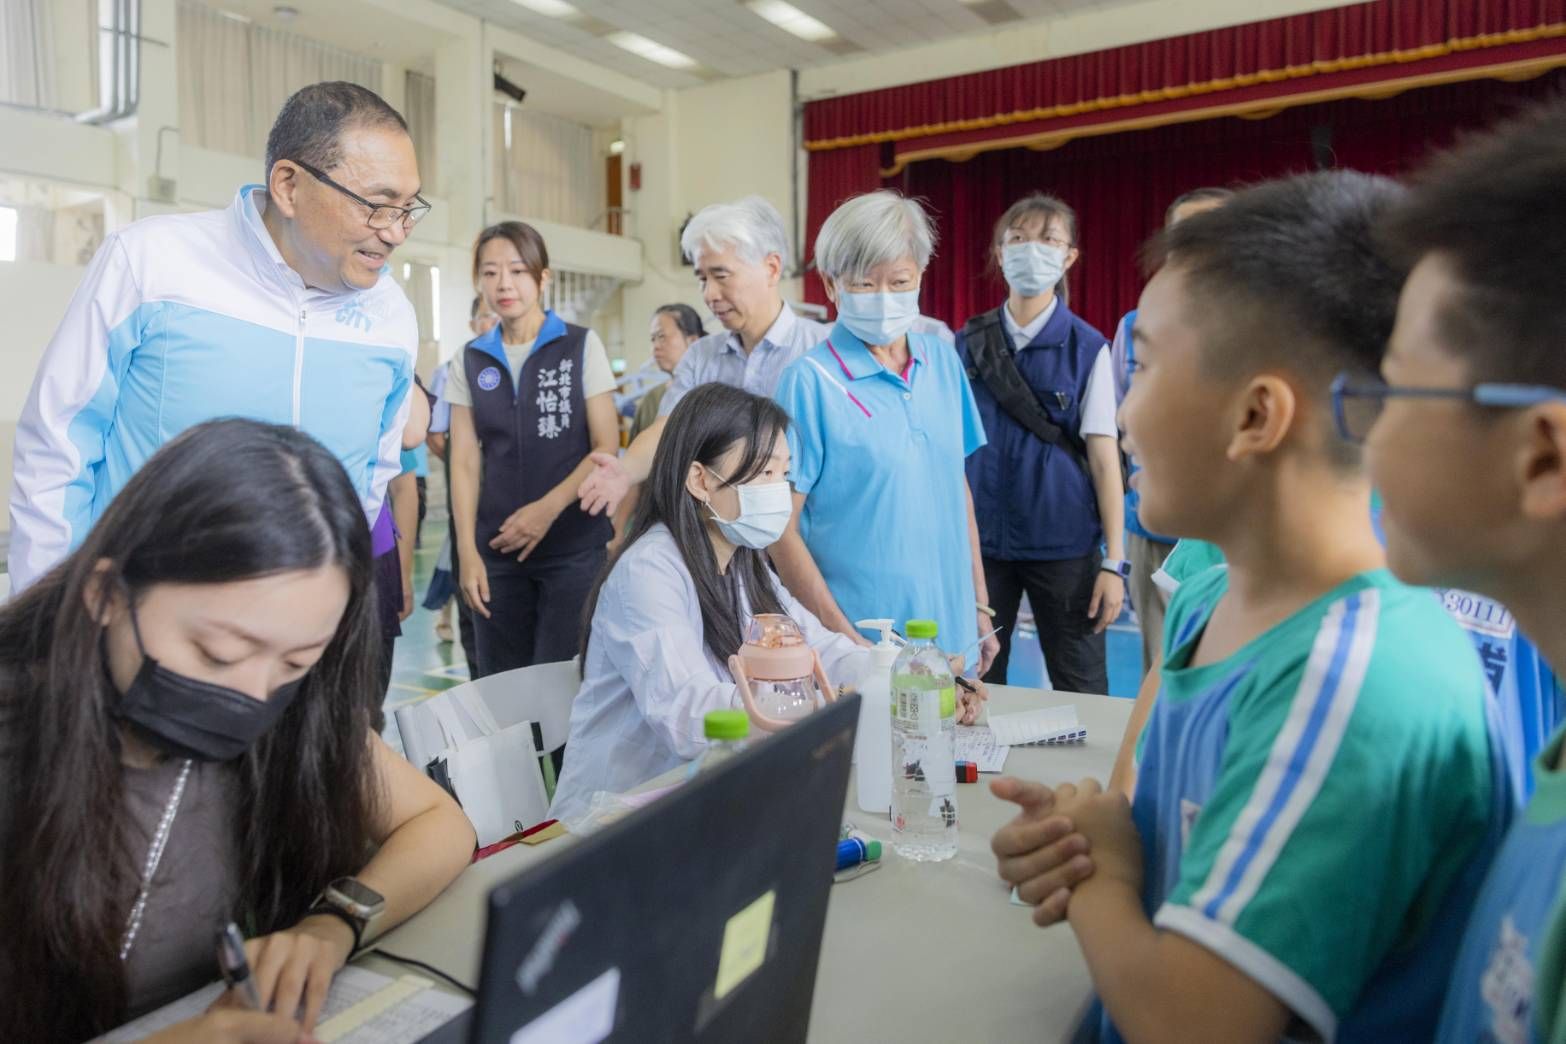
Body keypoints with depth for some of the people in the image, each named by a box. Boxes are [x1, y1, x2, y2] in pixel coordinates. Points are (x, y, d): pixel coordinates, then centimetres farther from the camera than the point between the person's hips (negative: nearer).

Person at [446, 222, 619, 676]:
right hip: (497, 549, 3)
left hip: (574, 546, -3)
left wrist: (549, 508, -15)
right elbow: (465, 462, 5)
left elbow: (606, 447, -4)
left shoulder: (582, 346, 0)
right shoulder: (469, 361, 8)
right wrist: (467, 551, -4)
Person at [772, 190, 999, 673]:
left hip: (953, 636, 5)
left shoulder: (944, 362, 4)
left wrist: (980, 605, 11)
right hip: (860, 650, -5)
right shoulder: (810, 381, -12)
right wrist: (844, 641, -17)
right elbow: (780, 529, -13)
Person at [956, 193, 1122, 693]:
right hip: (981, 538, 2)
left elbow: (1104, 459, -4)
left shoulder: (1087, 348, -3)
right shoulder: (968, 343, 4)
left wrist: (1114, 562, -7)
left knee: (1080, 692, 5)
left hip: (1064, 542, -2)